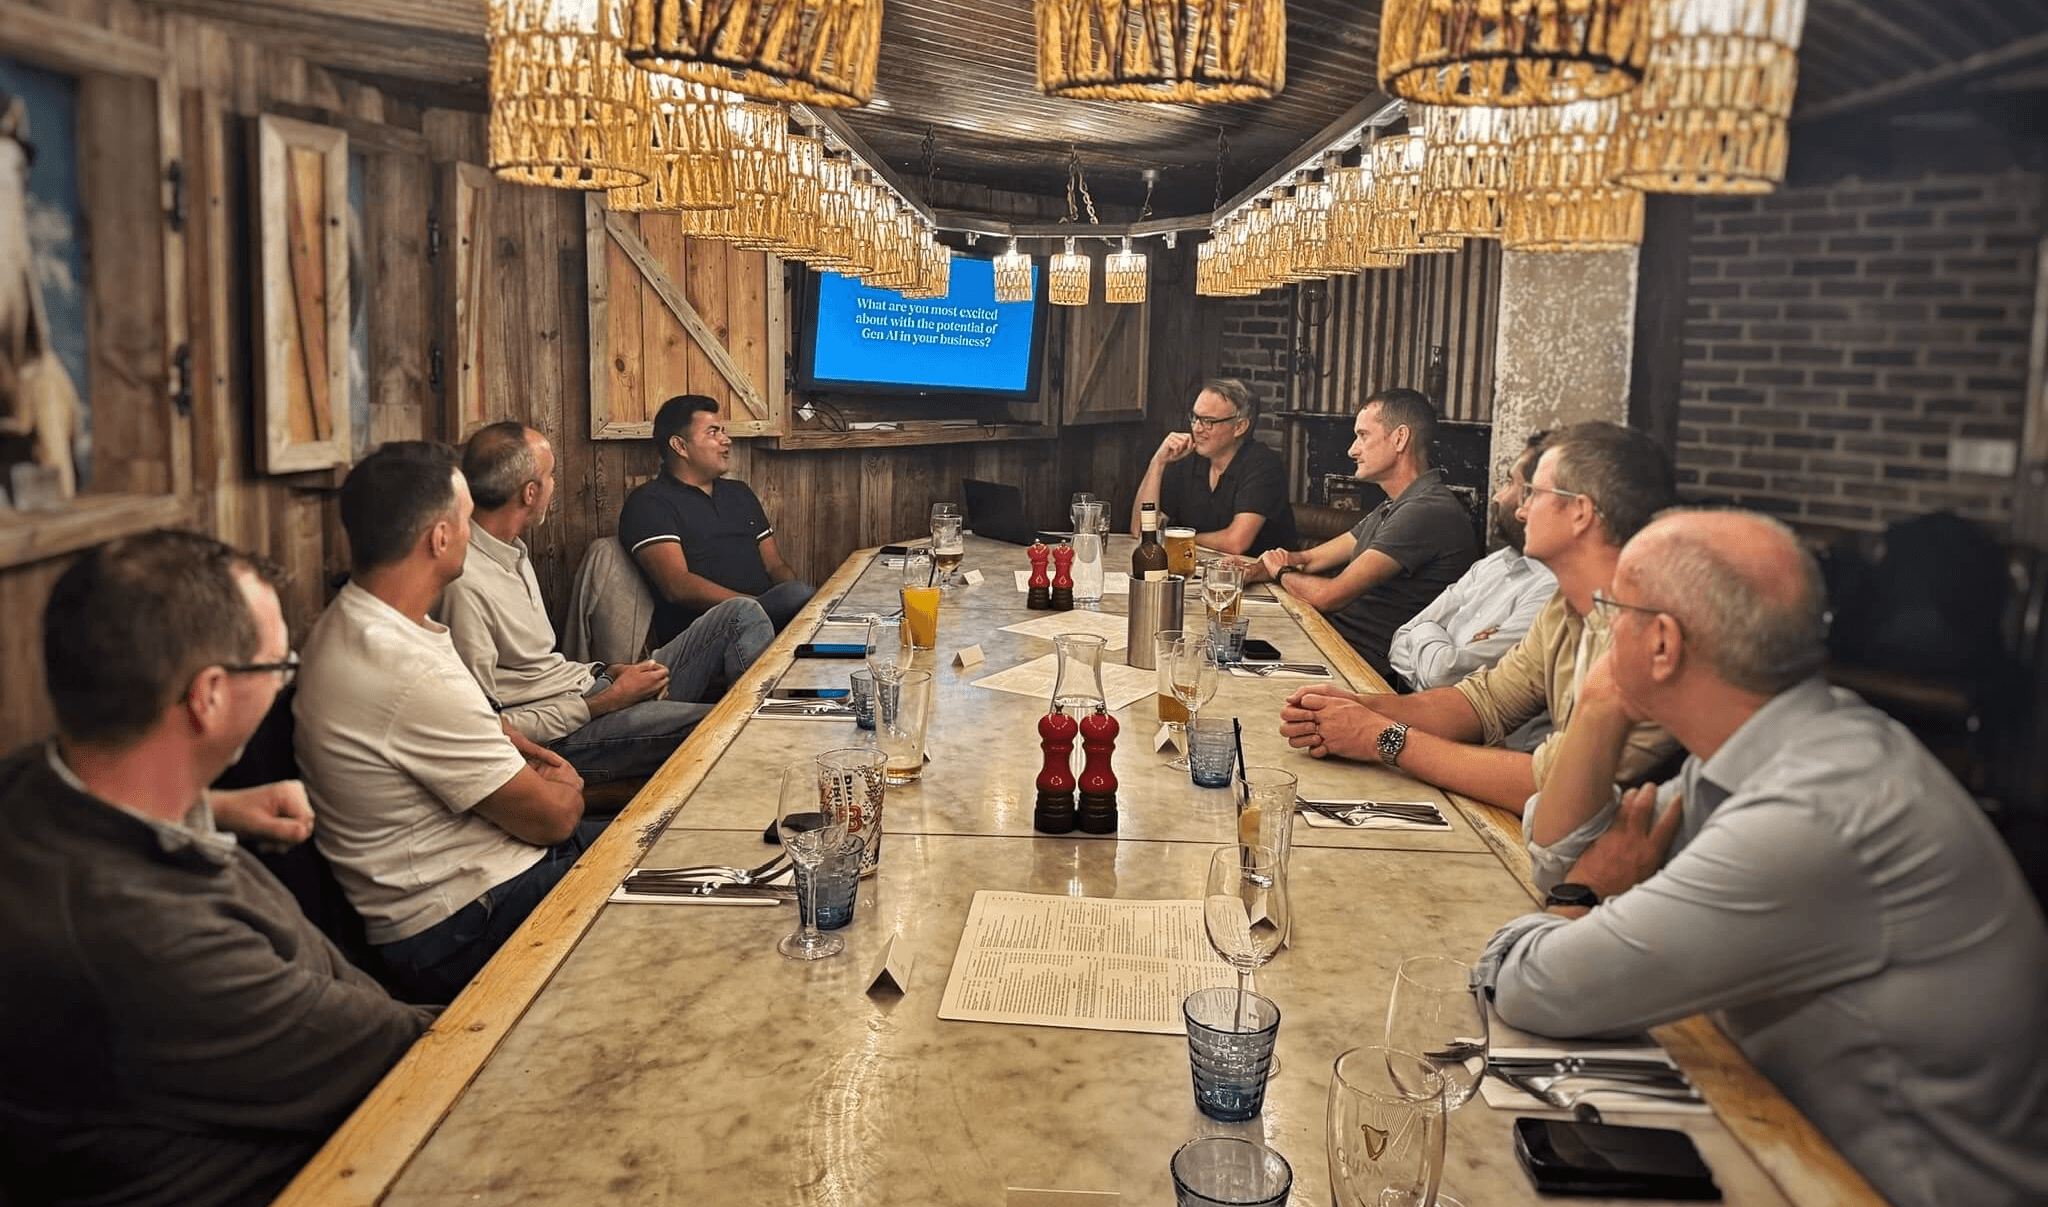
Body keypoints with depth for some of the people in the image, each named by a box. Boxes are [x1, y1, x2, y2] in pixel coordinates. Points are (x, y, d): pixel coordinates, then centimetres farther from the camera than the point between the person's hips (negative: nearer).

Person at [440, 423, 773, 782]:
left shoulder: (512, 553, 13)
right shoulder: (464, 584, -20)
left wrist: (611, 672, 2)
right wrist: (608, 701, -18)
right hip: (562, 738, -10)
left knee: (741, 615, 4)